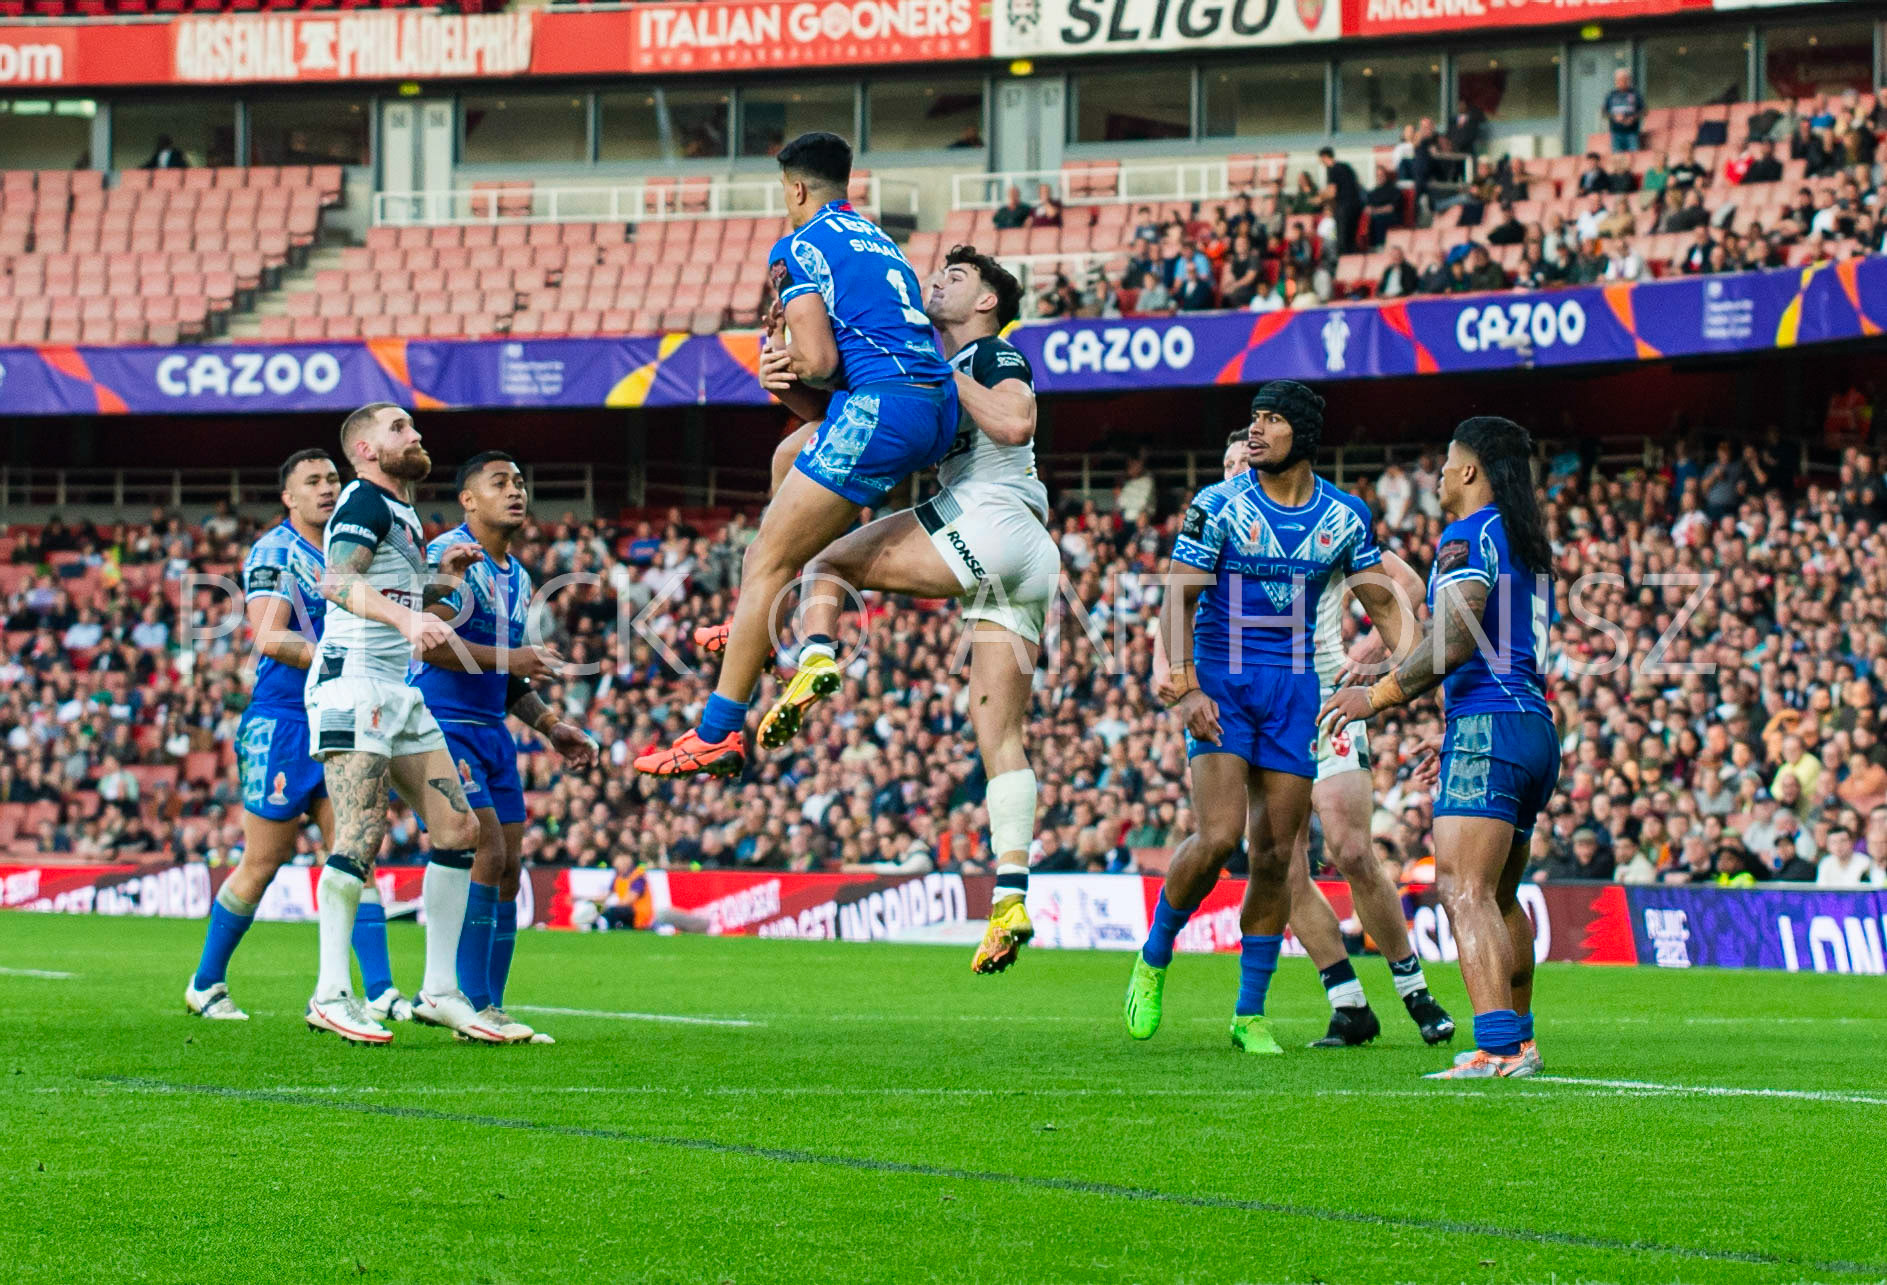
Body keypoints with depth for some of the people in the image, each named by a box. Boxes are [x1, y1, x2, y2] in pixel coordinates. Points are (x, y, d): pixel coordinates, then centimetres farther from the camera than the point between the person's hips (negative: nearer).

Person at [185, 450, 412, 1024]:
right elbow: (270, 638, -21)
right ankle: (205, 985, 14)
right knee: (262, 863, -1)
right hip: (280, 723, -7)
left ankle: (380, 992, -4)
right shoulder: (274, 552, -9)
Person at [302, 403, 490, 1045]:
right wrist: (404, 616, -38)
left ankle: (439, 992, 7)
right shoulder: (364, 501, -7)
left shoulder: (403, 513, 22)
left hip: (399, 693, 10)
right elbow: (337, 581, -24)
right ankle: (331, 994, -14)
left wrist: (440, 573, 25)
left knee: (458, 829, 4)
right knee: (362, 835, -17)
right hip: (352, 683, -10)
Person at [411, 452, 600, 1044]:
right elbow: (428, 641, -22)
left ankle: (490, 1009, 10)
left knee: (508, 868, 5)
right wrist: (509, 658, -17)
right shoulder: (451, 555, -11)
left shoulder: (517, 578, 18)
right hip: (444, 724, -9)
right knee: (486, 851, -18)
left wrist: (551, 725, 16)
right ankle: (473, 1007, -15)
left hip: (492, 730, 9)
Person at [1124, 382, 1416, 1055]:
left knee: (1275, 856, 1)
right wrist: (1184, 688, -15)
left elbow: (1381, 601, 14)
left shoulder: (1345, 517, 4)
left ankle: (1250, 1013, 10)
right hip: (1221, 680, -3)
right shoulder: (1218, 506, -5)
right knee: (1218, 837, -18)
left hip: (1294, 689, 3)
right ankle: (1153, 961, 6)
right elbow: (1178, 599, -5)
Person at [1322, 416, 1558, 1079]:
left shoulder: (1467, 537, -7)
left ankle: (1497, 1049, -30)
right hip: (1536, 728, 10)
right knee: (1499, 898, 20)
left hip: (1487, 726, -10)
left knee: (1463, 890, -17)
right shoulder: (1528, 544, 22)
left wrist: (1380, 693, -16)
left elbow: (1457, 640, -19)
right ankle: (1519, 1040, 26)